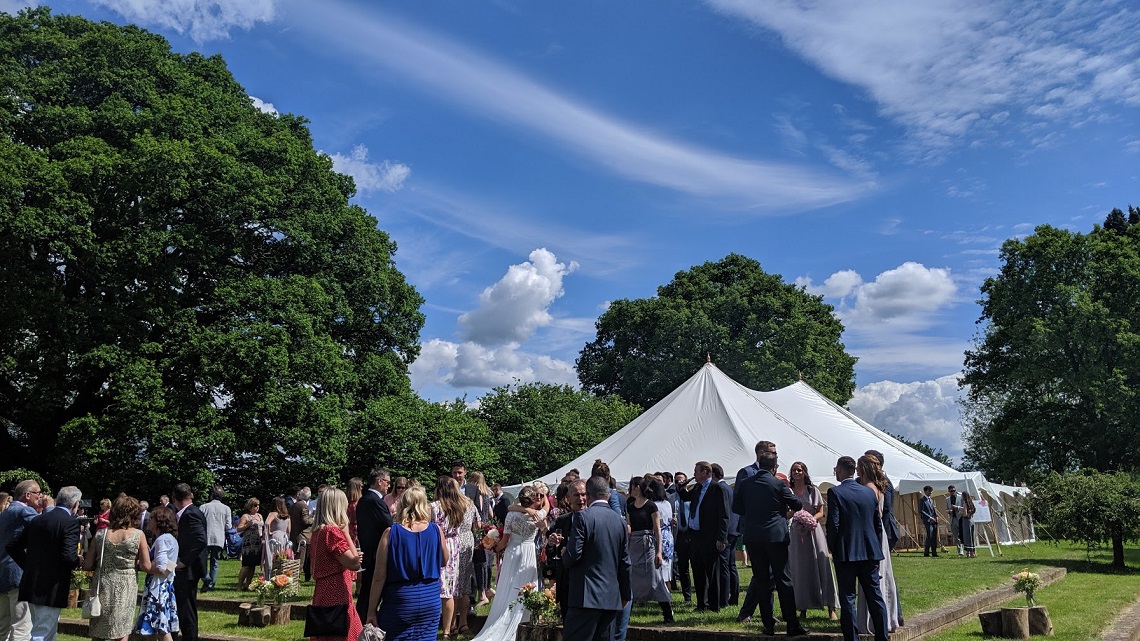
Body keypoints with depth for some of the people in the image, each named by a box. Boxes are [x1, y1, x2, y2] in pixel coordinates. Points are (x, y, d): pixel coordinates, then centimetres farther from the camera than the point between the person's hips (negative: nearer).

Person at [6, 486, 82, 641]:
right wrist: (78, 561, -2)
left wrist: (28, 566, 19)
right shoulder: (71, 522, -14)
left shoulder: (37, 520, 9)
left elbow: (12, 546, 12)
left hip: (31, 586, 8)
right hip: (51, 590, -8)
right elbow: (69, 556, -23)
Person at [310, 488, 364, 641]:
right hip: (336, 597, -9)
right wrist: (346, 532, -12)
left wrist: (352, 556, 16)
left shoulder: (317, 532, 9)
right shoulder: (332, 531, -17)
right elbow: (354, 564, -18)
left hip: (323, 596, 9)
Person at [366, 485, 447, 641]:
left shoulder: (390, 533, -11)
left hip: (399, 601, -2)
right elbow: (444, 561, 12)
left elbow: (379, 576, -10)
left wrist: (371, 610, -3)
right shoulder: (436, 530, -5)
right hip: (431, 601, 2)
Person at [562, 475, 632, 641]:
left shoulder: (583, 516, -9)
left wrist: (564, 556, 8)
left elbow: (573, 554, -15)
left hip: (586, 596, -6)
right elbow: (625, 563, 12)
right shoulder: (619, 520, 9)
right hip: (612, 597, 6)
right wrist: (626, 595, 21)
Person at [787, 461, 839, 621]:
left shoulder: (813, 490, 4)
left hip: (813, 531, -1)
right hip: (796, 533, 2)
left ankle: (831, 608, -1)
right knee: (799, 570, 1)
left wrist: (811, 519, -16)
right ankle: (803, 609, 7)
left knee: (821, 567, -4)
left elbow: (821, 512, 3)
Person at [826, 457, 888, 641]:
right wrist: (877, 548, 18)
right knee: (875, 596, 11)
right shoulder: (870, 492, 7)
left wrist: (832, 549, -1)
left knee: (847, 598, 1)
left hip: (845, 553, -5)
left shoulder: (835, 492, -10)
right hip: (870, 552, 5)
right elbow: (878, 523, 10)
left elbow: (833, 524, -14)